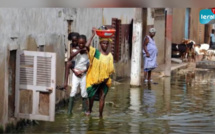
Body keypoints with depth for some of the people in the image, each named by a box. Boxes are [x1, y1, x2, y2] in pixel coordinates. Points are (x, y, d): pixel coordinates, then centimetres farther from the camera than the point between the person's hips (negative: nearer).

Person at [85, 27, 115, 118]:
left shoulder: (110, 55, 3)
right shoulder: (95, 52, -6)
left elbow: (111, 69, 4)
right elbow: (87, 46, -24)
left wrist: (108, 77, -9)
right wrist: (93, 35, -23)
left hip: (104, 80, 2)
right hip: (94, 78, -2)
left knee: (102, 96, 1)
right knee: (92, 95, 5)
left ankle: (100, 115, 9)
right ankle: (89, 110, 31)